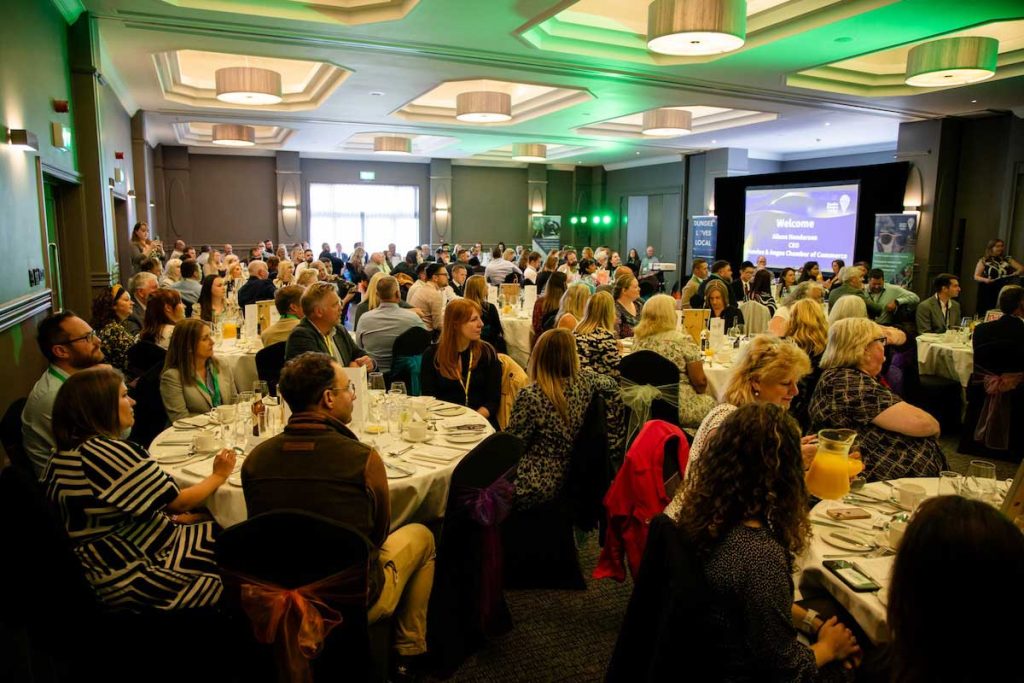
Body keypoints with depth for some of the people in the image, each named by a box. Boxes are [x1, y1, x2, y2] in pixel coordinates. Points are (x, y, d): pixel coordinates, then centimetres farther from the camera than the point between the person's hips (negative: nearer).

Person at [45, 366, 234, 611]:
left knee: (208, 522, 16)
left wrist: (170, 516, 6)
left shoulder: (64, 455, 3)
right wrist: (218, 476, 0)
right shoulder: (109, 452, -26)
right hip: (135, 577, -9)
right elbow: (179, 502, -16)